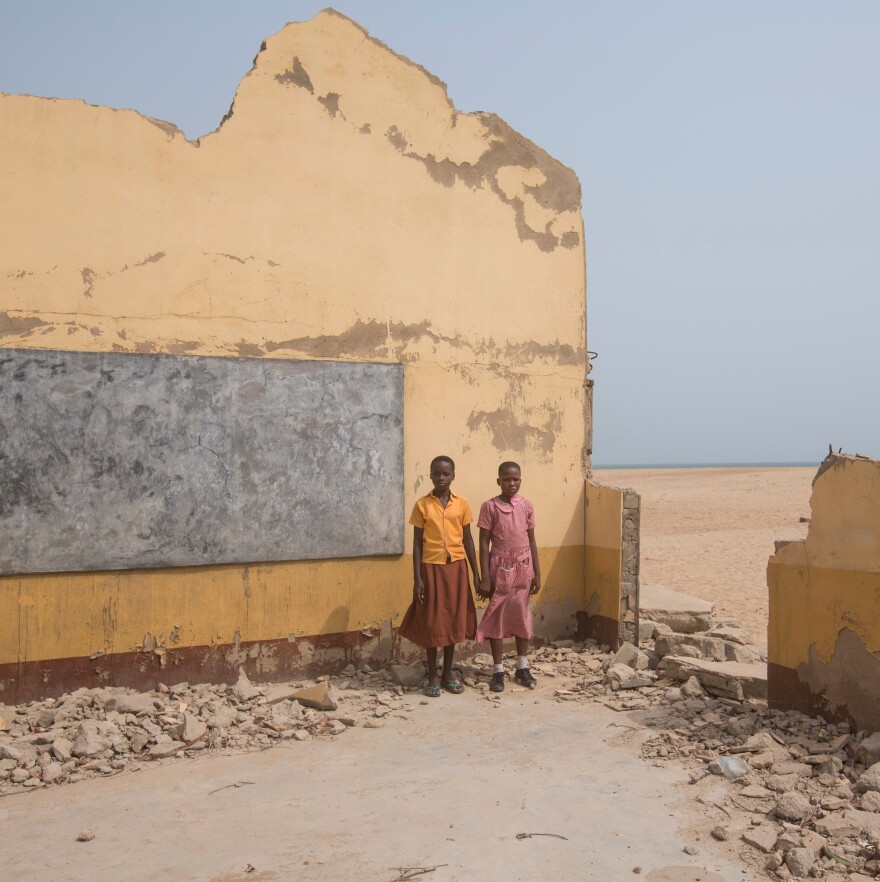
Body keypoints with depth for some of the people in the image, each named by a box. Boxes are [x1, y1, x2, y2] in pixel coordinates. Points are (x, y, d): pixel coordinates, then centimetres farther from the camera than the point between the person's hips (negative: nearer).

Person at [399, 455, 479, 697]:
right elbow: (417, 544, -2)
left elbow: (468, 540, 6)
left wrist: (476, 575, 5)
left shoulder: (462, 504, 2)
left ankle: (448, 674, 21)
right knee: (432, 622, 4)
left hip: (456, 567, 2)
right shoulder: (422, 505, -3)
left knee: (453, 620, 8)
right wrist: (417, 578, -7)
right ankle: (433, 676, 16)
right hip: (431, 568, -2)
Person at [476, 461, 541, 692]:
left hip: (523, 567, 3)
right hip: (500, 567, -3)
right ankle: (498, 671, 13)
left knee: (522, 616, 10)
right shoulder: (490, 507, -6)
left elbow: (531, 541, 8)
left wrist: (537, 573, 5)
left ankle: (522, 668, 23)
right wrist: (485, 577, -10)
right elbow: (484, 543, -6)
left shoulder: (527, 506, 4)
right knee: (497, 617, 4)